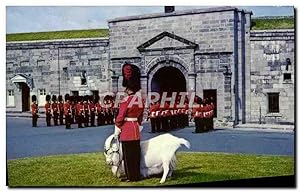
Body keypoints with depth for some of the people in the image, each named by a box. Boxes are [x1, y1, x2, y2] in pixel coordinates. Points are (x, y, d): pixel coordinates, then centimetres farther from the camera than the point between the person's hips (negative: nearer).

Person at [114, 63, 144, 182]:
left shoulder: (125, 101, -16)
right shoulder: (140, 100, 5)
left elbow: (120, 118, -13)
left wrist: (116, 133, -3)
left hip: (126, 132, -7)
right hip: (136, 132, 7)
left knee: (128, 155, 1)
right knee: (136, 153, 13)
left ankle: (131, 177, 7)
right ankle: (136, 175, 20)